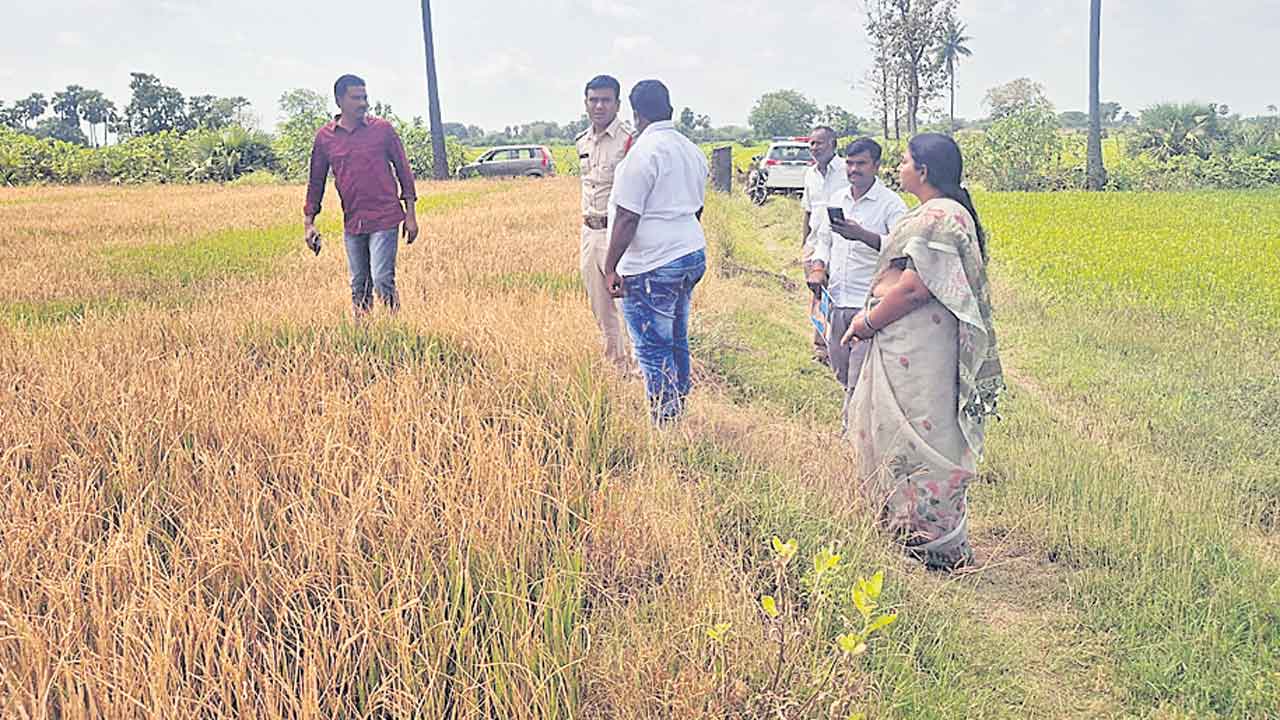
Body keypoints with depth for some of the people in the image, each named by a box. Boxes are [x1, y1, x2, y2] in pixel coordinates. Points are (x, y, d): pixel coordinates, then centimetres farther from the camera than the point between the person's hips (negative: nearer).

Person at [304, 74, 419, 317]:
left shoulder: (383, 129, 0)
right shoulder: (324, 137, 5)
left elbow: (403, 170, 5)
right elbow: (316, 181, 13)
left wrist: (411, 215, 1)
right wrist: (309, 223, 9)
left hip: (385, 220, -3)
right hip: (352, 224, 3)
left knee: (383, 281, -9)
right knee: (358, 287, 10)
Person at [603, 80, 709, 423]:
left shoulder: (644, 152, -14)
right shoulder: (692, 151, 14)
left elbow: (627, 217, -18)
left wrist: (611, 267, -14)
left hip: (653, 266, -9)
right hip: (693, 255, 9)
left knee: (654, 350, -3)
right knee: (677, 341, 17)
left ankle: (664, 424, 0)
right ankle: (678, 413, 27)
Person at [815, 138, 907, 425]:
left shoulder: (891, 203, -9)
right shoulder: (838, 199, 12)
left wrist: (863, 235, -38)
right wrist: (819, 265, 3)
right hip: (837, 301, 7)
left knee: (860, 379, -8)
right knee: (842, 372, 15)